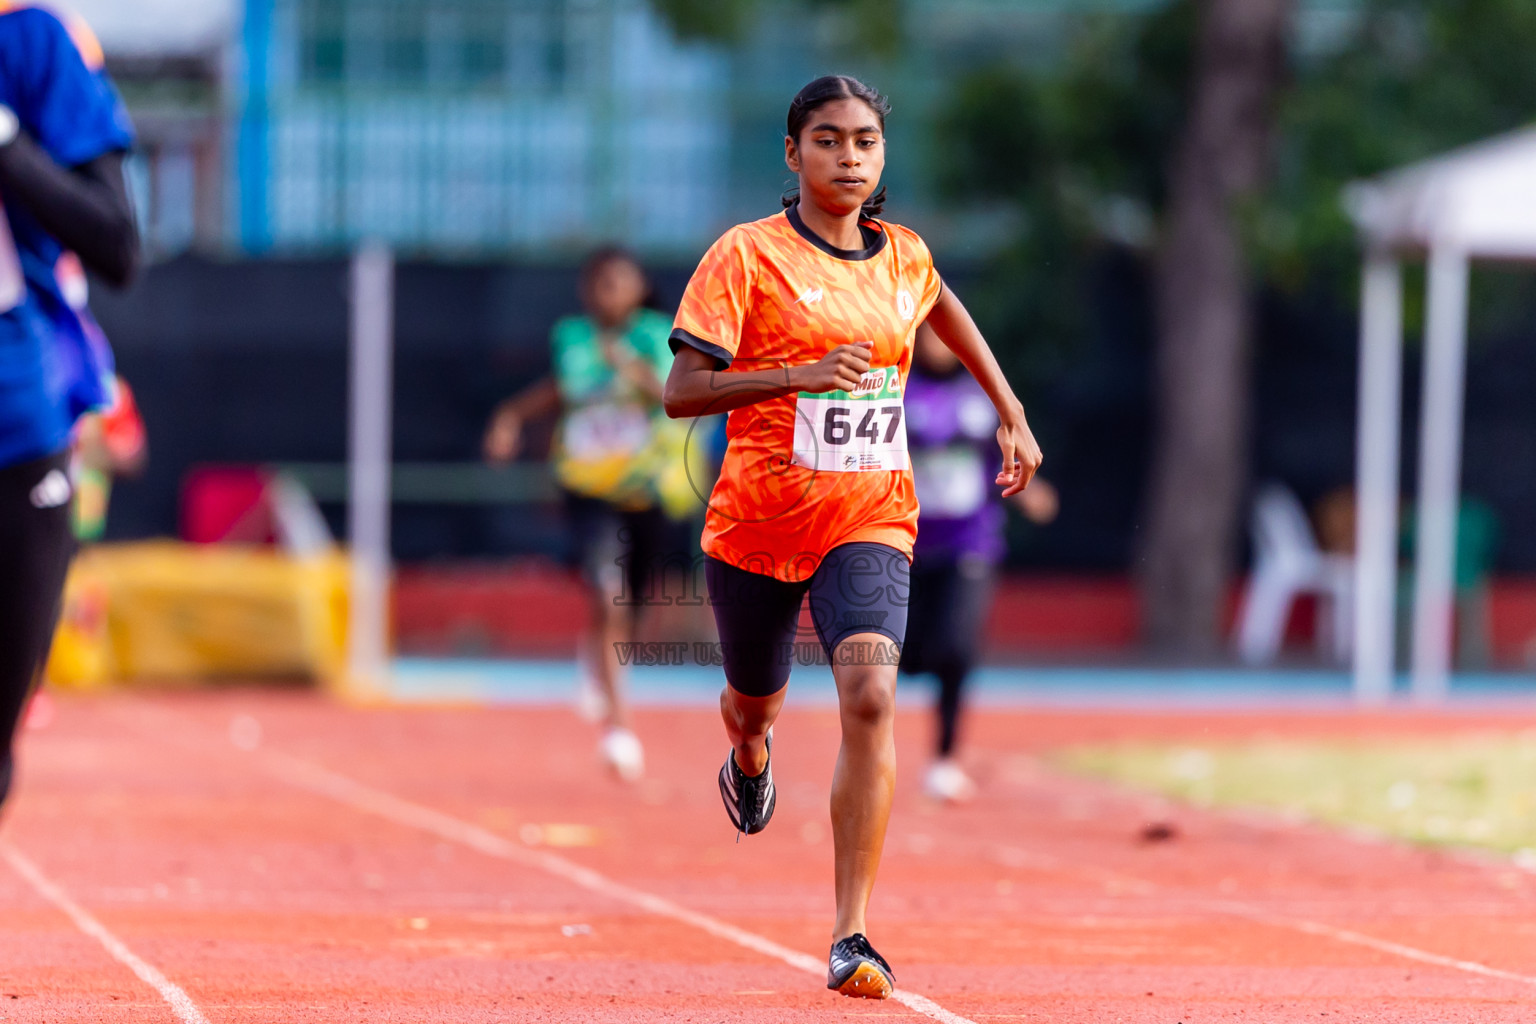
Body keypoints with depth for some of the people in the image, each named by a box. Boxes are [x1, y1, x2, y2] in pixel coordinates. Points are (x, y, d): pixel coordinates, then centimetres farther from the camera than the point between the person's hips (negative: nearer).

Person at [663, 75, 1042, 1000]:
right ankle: (751, 756, 62)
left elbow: (945, 312, 30)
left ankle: (852, 937, -23)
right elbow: (682, 391, -15)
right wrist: (798, 374, -28)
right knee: (756, 704, 20)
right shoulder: (747, 255, -9)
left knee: (871, 698, -22)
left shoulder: (905, 258, 5)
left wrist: (1012, 416, 27)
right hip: (759, 521, -1)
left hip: (871, 519, 1)